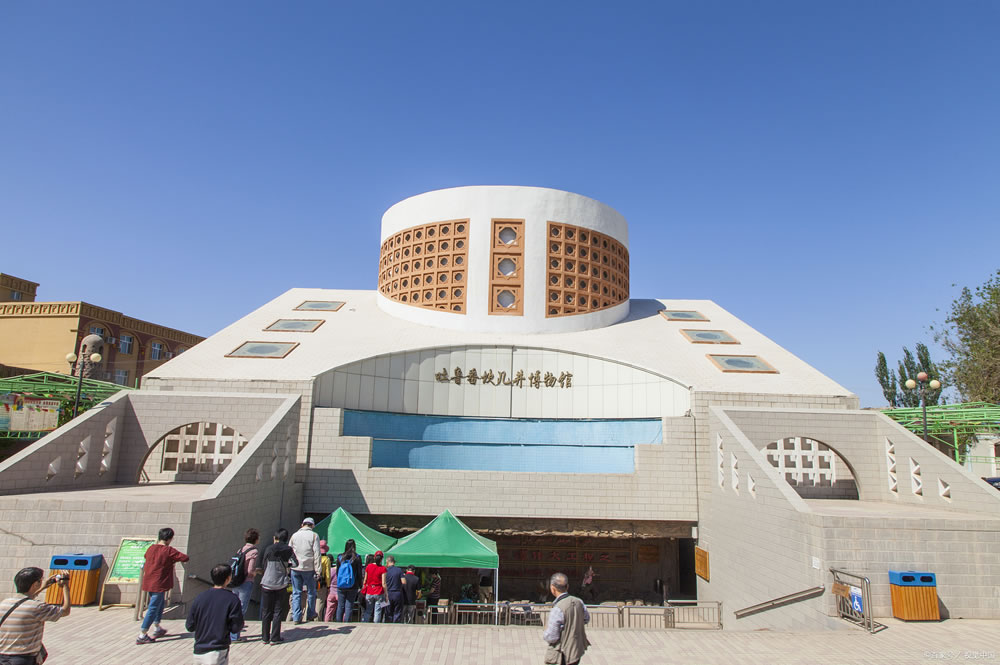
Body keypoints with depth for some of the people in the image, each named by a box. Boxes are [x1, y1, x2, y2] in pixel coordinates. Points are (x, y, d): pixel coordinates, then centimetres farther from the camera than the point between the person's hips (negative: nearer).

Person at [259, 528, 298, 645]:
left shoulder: (269, 550, -4)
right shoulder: (288, 550, -4)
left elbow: (264, 566, 3)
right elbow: (295, 563, -4)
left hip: (267, 583, 0)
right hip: (281, 584, 0)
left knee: (266, 611, 12)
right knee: (277, 611, 8)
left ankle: (265, 637, 18)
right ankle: (275, 638, 9)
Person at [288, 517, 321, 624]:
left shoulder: (295, 535, 6)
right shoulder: (314, 535, -5)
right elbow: (317, 554, -9)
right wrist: (317, 570, -6)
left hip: (295, 568, 3)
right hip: (309, 568, -3)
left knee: (296, 593, 9)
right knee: (311, 592, 12)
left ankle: (296, 617, 5)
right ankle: (310, 615, 21)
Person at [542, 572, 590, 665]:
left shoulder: (557, 609, -27)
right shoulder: (578, 602, -6)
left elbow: (551, 637, -22)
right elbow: (586, 619, 12)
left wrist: (545, 634, -1)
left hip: (562, 656, -7)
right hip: (577, 651, 7)